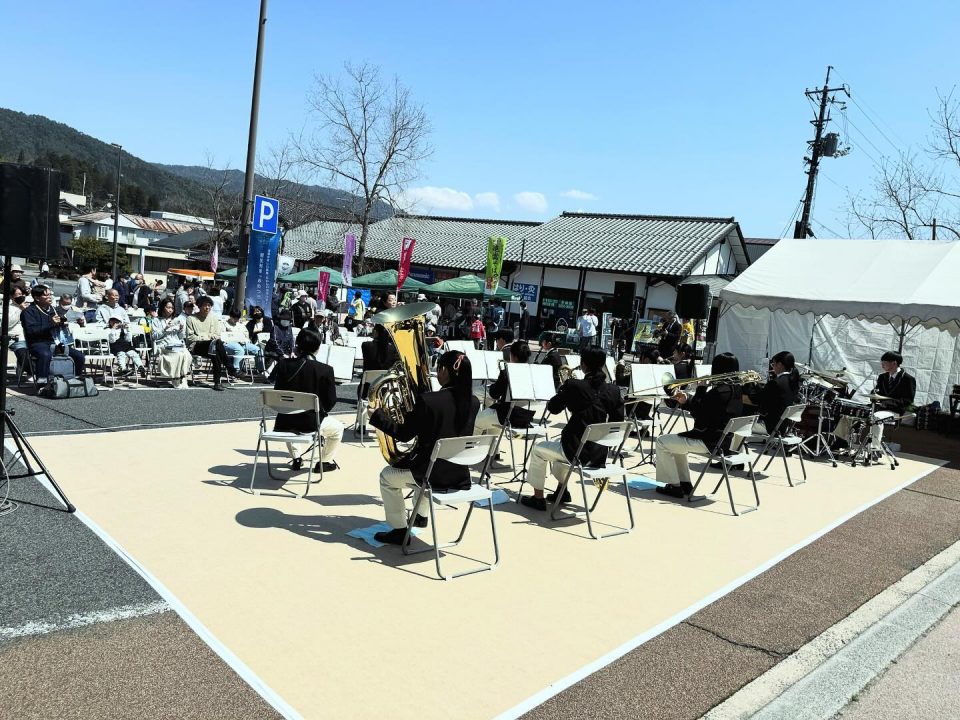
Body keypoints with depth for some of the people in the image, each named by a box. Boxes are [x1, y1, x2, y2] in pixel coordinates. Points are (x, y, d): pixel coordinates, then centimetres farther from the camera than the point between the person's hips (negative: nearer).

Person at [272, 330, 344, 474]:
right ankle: (324, 462, 24)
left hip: (283, 423, 4)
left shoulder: (283, 364, -5)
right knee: (338, 427, 26)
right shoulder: (325, 370, -13)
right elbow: (331, 401, -6)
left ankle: (295, 459, 36)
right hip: (311, 424, -3)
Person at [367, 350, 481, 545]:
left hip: (434, 475, -6)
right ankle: (421, 516, 49)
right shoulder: (474, 403, -3)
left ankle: (399, 530, 20)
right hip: (460, 475, 6)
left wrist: (377, 416, 2)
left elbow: (404, 435, -11)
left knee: (387, 476, 20)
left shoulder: (427, 400, -21)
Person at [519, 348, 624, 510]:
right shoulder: (613, 390, -3)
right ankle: (562, 492, 43)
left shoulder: (574, 386, -16)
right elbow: (618, 420, 4)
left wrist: (564, 387, 9)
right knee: (559, 443, 35)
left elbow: (552, 407, -4)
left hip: (577, 452, -6)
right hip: (600, 455, 6)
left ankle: (538, 498, 24)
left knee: (538, 449, 21)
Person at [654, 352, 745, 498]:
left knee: (662, 442, -3)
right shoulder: (736, 389, 7)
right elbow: (703, 409, 14)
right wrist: (685, 401, 4)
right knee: (676, 441, 28)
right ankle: (685, 483, 27)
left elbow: (697, 413, -20)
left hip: (711, 442, -11)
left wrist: (701, 388, -12)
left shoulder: (720, 391, -25)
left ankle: (674, 486, 3)